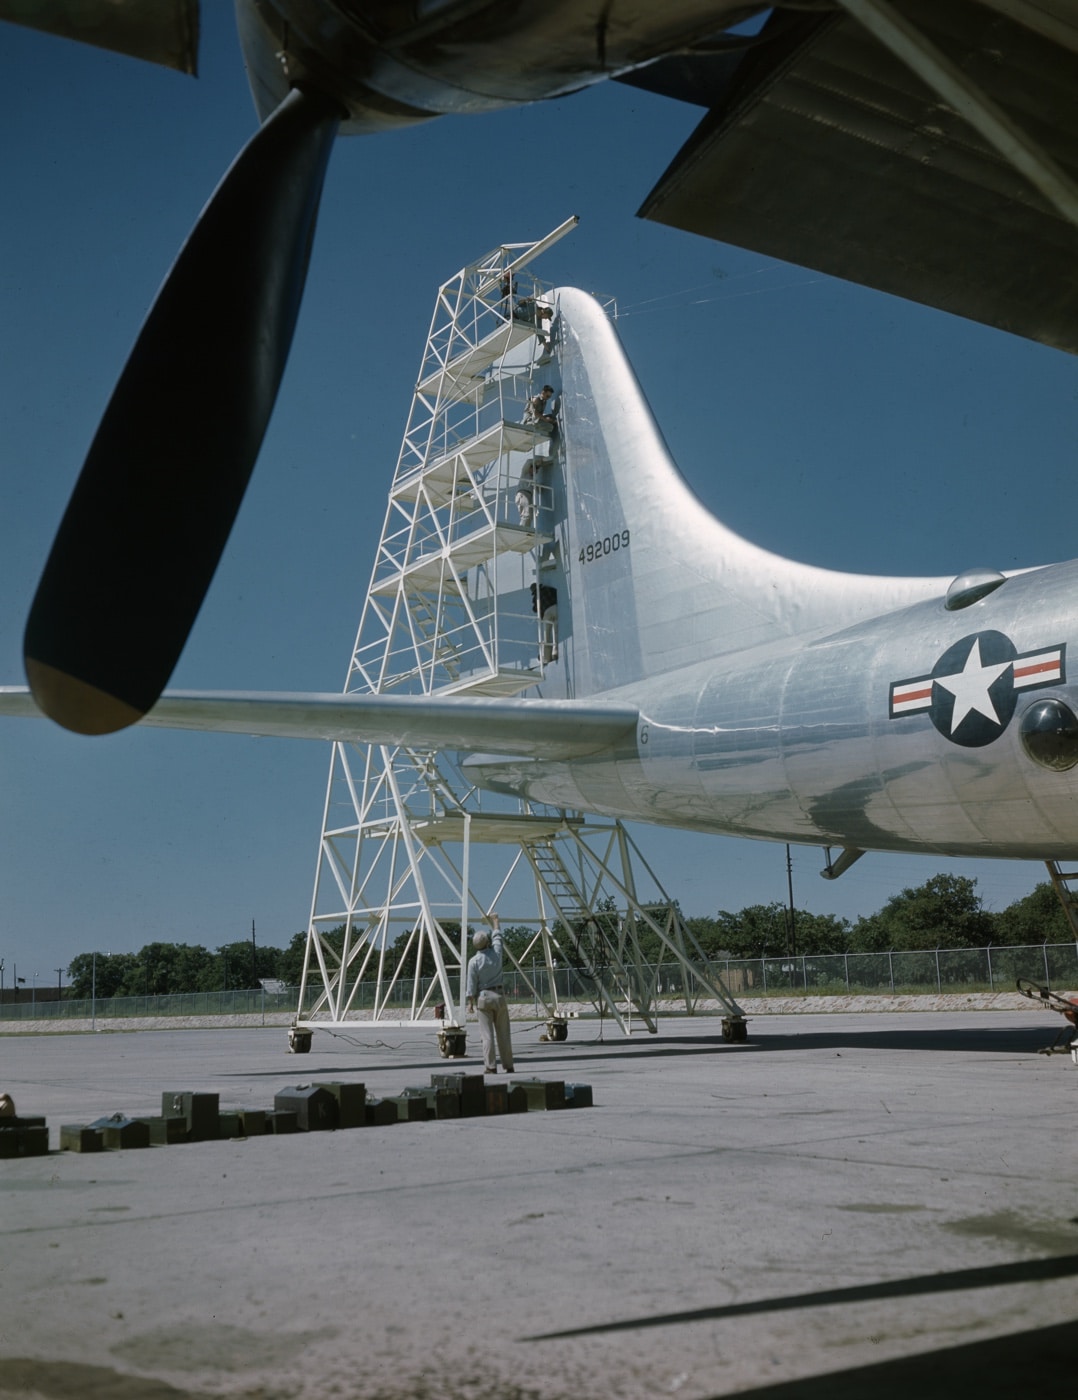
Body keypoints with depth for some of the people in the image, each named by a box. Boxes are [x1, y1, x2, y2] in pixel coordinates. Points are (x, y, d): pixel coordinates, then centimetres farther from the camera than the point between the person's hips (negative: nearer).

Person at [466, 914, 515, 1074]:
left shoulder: (474, 961, -8)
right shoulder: (496, 953, 0)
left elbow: (471, 985, -7)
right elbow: (497, 936, 20)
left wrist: (470, 1002, 3)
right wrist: (495, 922, 36)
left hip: (483, 997, -3)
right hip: (499, 995, 3)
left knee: (487, 1035, -2)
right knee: (503, 1034, 7)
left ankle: (491, 1067, -5)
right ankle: (508, 1066, 10)